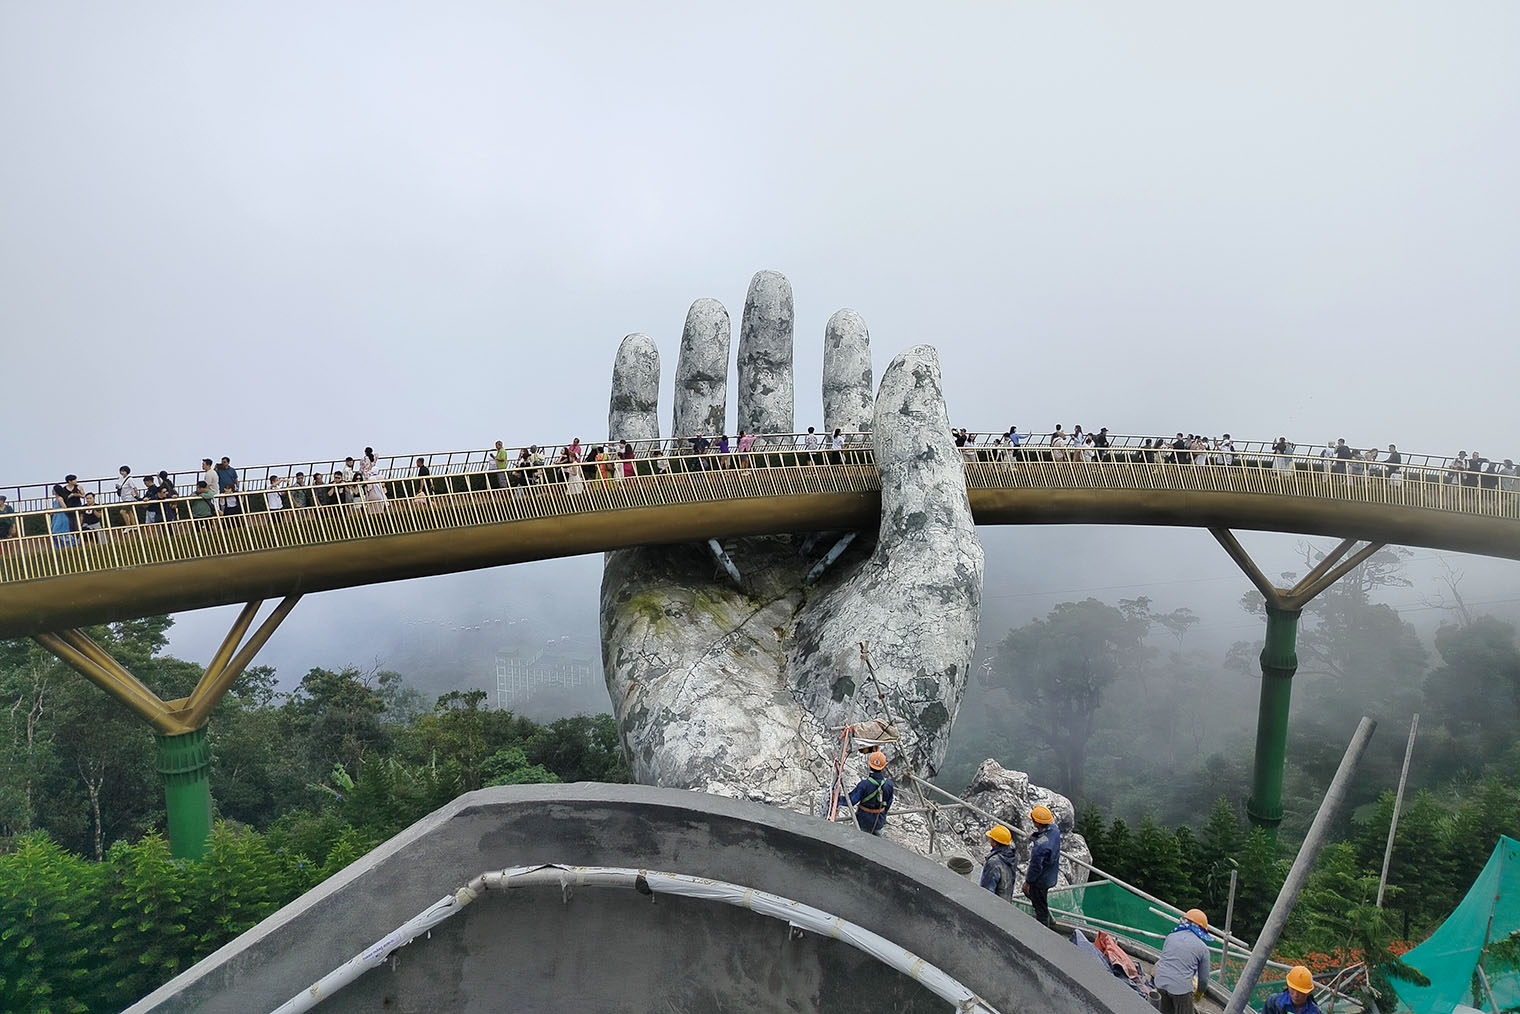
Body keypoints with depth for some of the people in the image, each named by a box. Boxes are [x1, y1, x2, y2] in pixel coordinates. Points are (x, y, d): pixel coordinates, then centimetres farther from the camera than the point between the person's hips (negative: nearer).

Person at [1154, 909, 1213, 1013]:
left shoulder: (1170, 936, 11)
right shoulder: (1202, 947, 1)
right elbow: (1203, 979, 8)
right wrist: (1199, 993, 28)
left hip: (1160, 983, 4)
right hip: (1181, 988, -4)